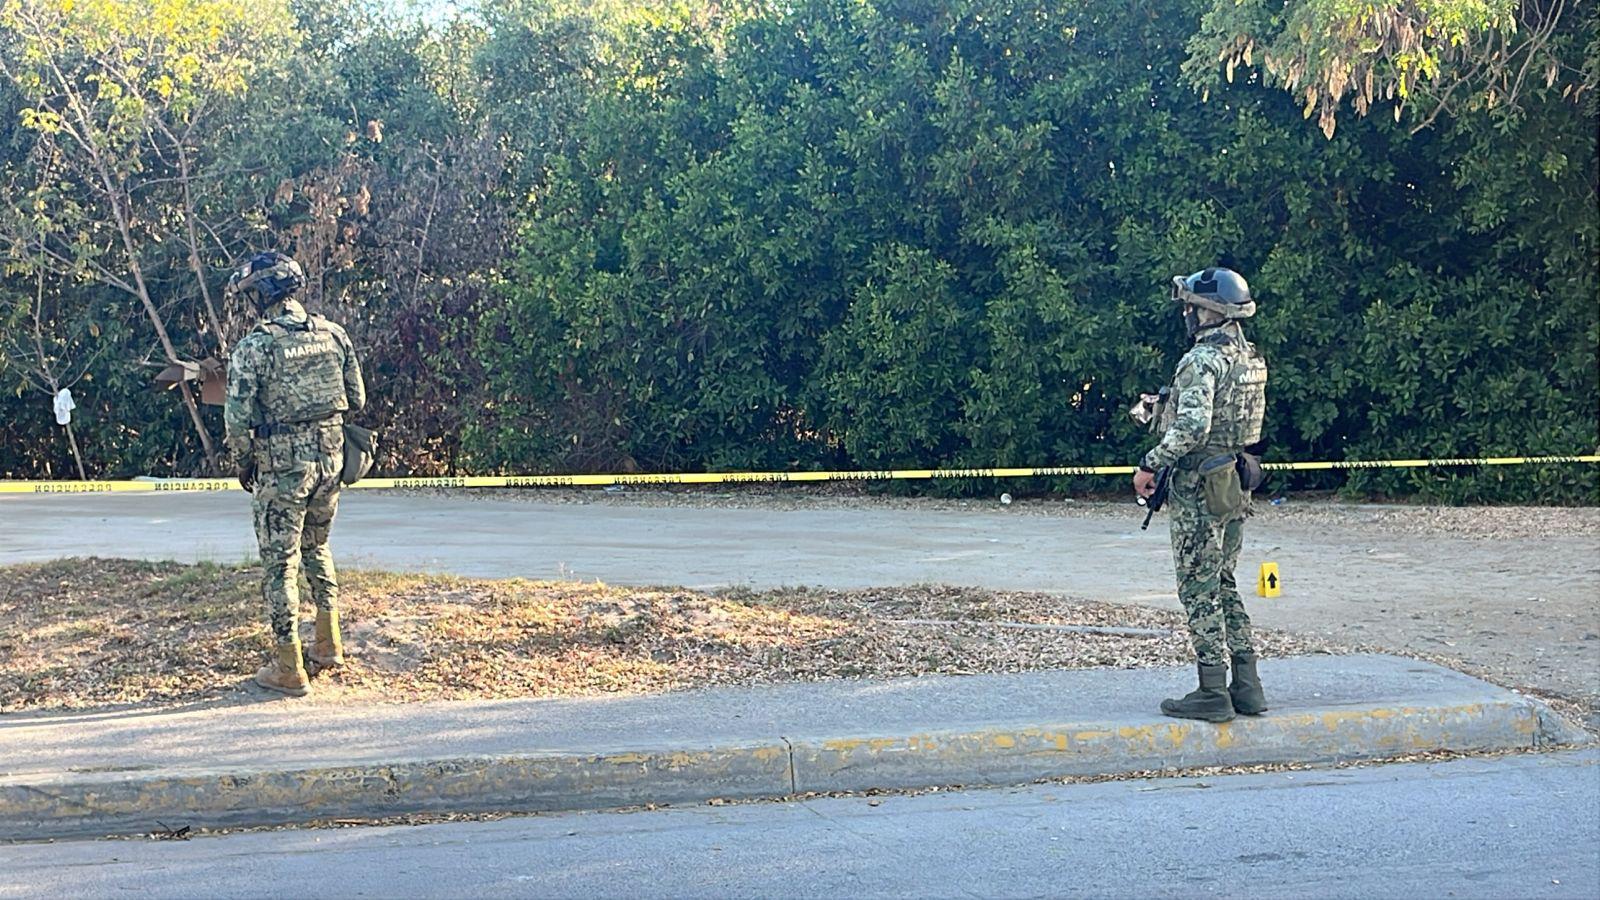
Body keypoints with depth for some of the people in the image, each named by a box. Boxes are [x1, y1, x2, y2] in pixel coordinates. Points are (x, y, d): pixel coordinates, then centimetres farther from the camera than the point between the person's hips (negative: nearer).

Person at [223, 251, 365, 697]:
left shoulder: (255, 346, -14)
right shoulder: (333, 334, 2)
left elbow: (238, 417, -14)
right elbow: (357, 399, 8)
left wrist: (244, 461, 2)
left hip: (282, 464, -5)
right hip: (330, 456, 6)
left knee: (279, 562, 4)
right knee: (316, 547, 24)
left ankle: (289, 669, 8)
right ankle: (328, 644, 29)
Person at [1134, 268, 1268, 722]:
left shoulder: (1202, 359, -18)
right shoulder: (1250, 358, 11)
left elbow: (1192, 427, -27)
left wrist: (1150, 464, -18)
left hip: (1199, 488, -9)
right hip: (1236, 483, 9)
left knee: (1199, 590, -2)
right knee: (1224, 586, 16)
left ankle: (1212, 693, 1)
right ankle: (1247, 686, 17)